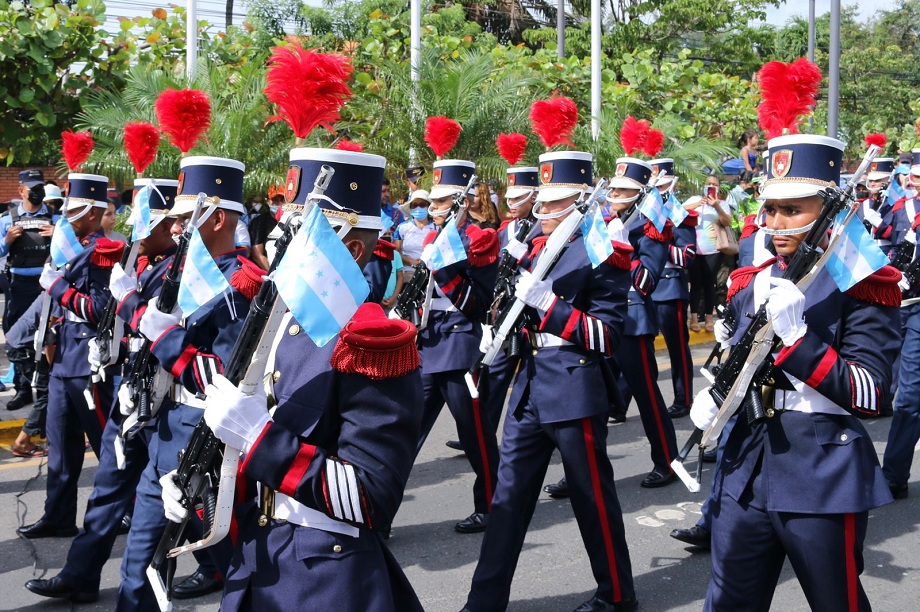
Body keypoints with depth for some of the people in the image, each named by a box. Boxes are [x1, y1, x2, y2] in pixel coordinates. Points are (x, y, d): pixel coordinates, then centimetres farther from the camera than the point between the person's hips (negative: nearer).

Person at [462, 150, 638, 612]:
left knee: (592, 495, 6)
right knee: (509, 496, 9)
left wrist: (546, 301, -23)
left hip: (575, 390, -7)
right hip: (530, 384, 7)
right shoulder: (537, 245, 12)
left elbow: (608, 333, -17)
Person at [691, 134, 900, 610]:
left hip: (824, 475, -5)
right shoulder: (751, 283, 9)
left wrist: (795, 335, -25)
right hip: (746, 468, 5)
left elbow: (869, 396, -17)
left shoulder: (861, 283, -9)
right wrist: (713, 395, 1)